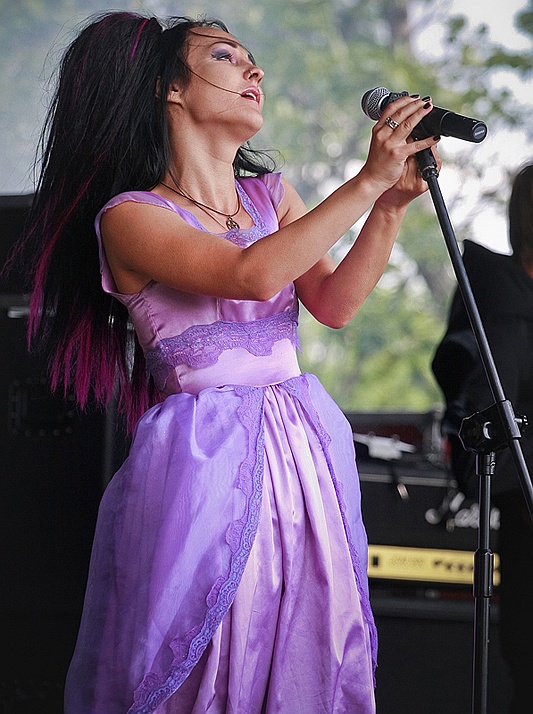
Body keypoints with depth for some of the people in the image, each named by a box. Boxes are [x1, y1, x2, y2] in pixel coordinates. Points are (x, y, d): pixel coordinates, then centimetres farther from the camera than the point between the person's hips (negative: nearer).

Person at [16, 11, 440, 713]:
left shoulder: (272, 194, 15)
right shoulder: (129, 216, -5)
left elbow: (335, 302, 3)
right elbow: (254, 273, -20)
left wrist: (394, 202, -9)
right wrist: (367, 182, -18)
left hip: (303, 443, 6)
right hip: (206, 460, -6)